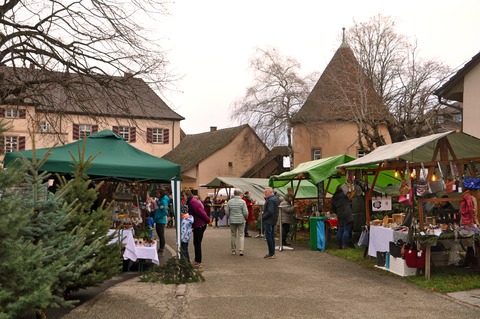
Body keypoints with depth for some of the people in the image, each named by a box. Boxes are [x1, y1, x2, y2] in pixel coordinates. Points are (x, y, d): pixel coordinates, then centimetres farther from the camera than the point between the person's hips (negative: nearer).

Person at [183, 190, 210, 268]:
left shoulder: (193, 202, -21)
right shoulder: (191, 202, 13)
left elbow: (201, 212, -21)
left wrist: (207, 220, -11)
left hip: (200, 225, -10)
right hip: (197, 225, 10)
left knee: (197, 243, -4)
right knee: (196, 243, 16)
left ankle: (198, 262, 2)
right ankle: (196, 260, 25)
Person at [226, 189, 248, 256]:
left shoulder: (230, 202, -1)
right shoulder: (242, 202, -8)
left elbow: (227, 212, 2)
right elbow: (245, 212, -9)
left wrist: (228, 218, 19)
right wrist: (245, 218, 11)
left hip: (232, 221, 2)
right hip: (241, 220, -2)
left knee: (233, 235, 10)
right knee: (241, 235, 3)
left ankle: (233, 250, 15)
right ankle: (241, 250, -5)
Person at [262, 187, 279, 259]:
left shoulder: (271, 200, -19)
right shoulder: (275, 198, 12)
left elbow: (270, 211, -26)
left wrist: (263, 217, -14)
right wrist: (266, 198, 4)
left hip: (269, 221, -10)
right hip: (273, 221, 10)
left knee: (268, 237, -7)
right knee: (271, 237, 14)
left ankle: (271, 254, -5)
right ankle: (272, 253, 20)